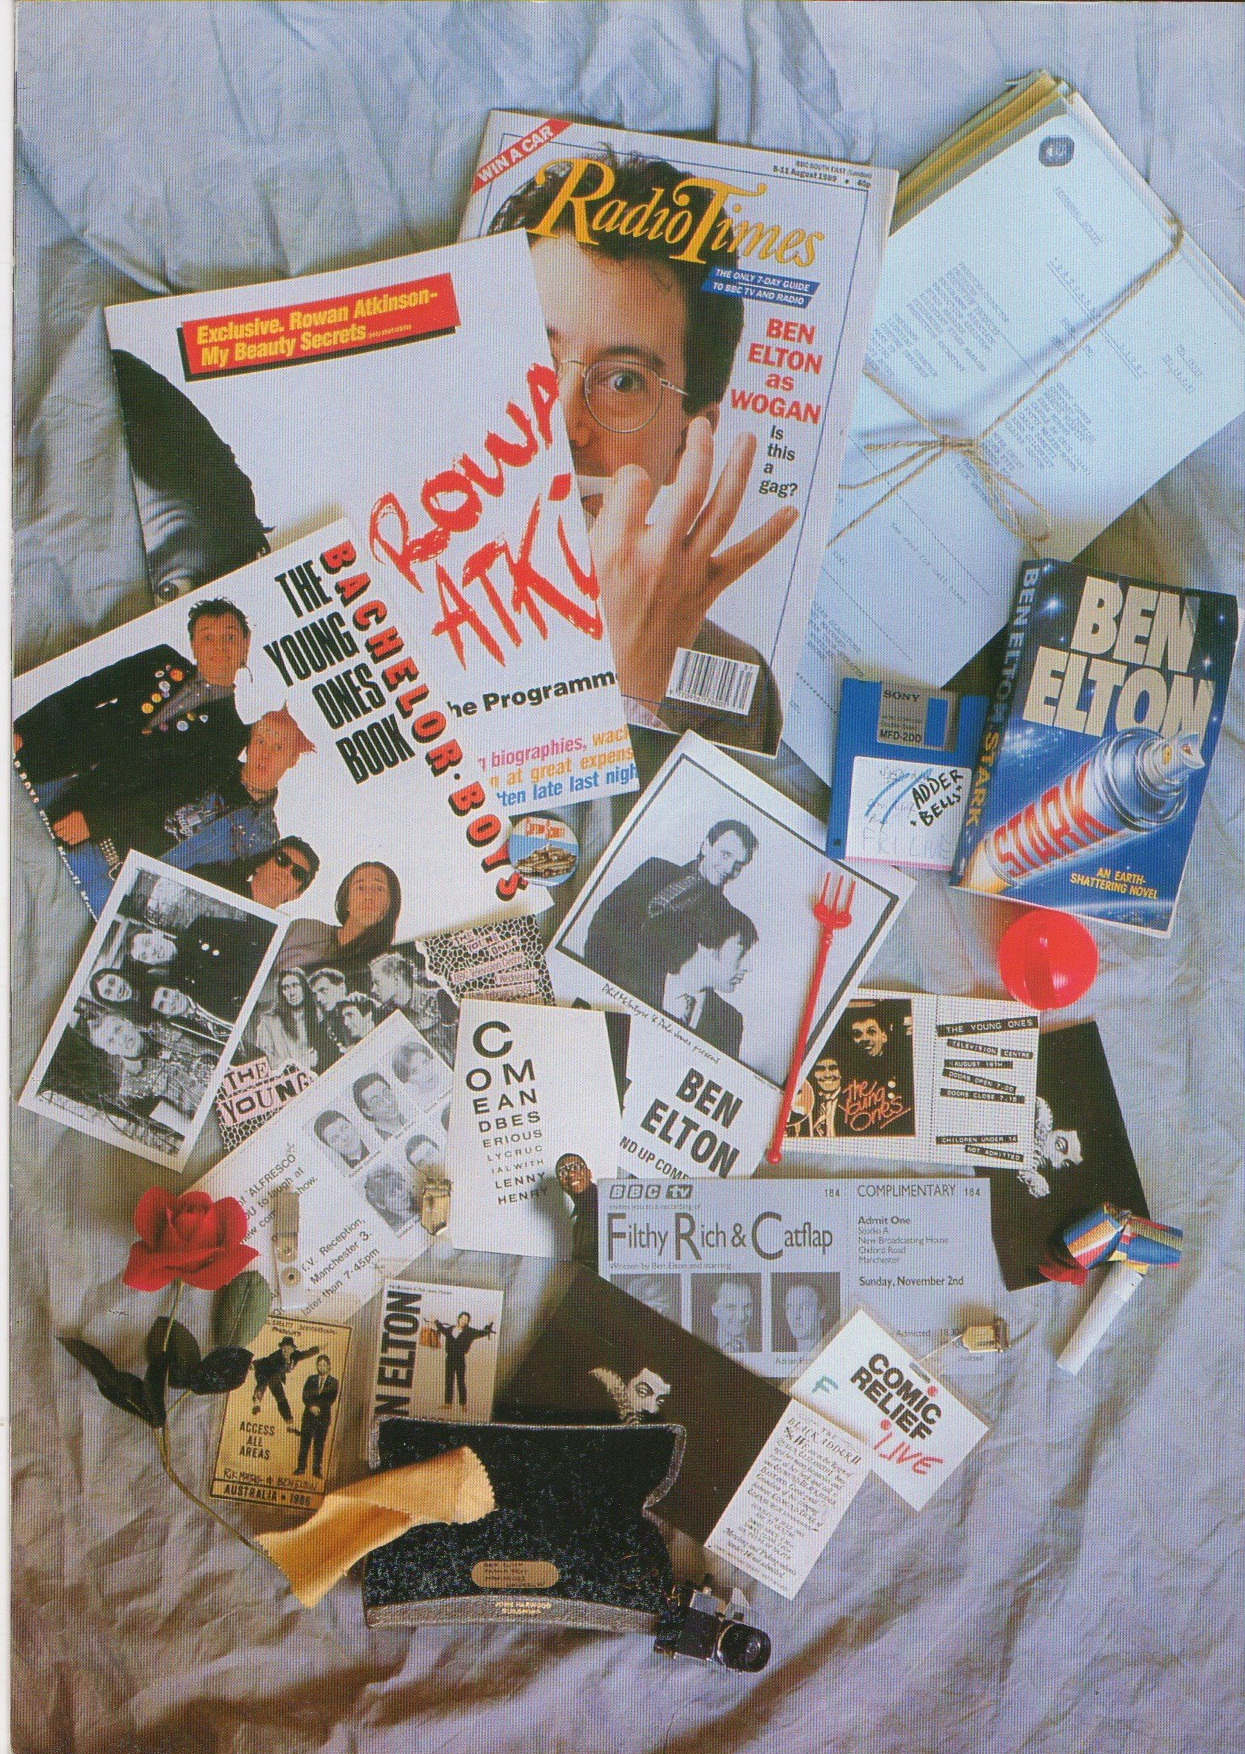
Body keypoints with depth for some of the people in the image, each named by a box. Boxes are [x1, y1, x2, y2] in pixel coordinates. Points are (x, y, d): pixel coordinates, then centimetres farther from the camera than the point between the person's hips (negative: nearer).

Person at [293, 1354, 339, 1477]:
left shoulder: (333, 1382, 5)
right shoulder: (310, 1379, 10)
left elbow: (331, 1399, -4)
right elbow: (305, 1397, 1)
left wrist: (317, 1406, -14)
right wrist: (311, 1407, -16)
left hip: (324, 1416, -1)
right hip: (309, 1415, 2)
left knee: (319, 1444, -1)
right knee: (305, 1442, 0)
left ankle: (317, 1469, 4)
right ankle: (301, 1467, 7)